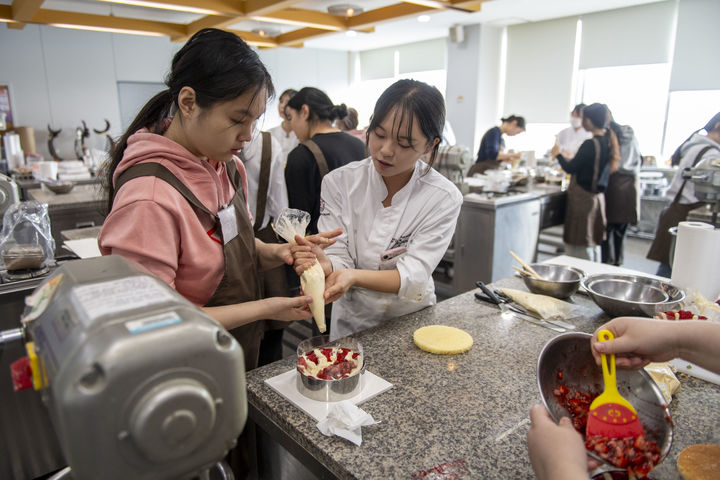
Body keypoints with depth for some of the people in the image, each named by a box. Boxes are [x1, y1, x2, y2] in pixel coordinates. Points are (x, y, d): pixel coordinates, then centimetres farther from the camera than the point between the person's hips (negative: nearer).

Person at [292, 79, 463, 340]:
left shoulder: (444, 198, -12)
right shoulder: (340, 182, -8)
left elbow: (413, 276, -17)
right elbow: (338, 257, -9)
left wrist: (354, 276, -33)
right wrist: (326, 265, -32)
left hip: (411, 321, -2)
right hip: (351, 321, 3)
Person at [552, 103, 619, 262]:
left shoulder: (590, 144, -19)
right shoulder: (608, 140, 7)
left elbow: (570, 168, -12)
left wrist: (558, 154, 5)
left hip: (583, 197, -9)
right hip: (597, 196, 9)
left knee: (579, 246, -1)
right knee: (593, 242, 18)